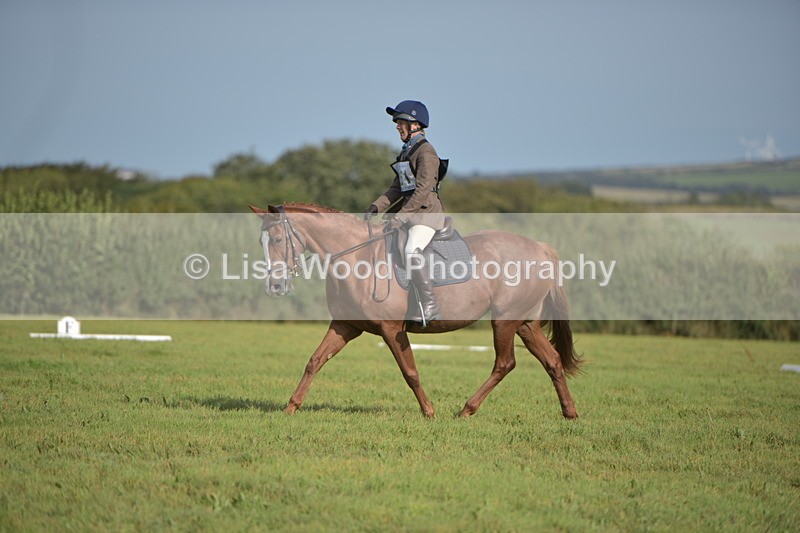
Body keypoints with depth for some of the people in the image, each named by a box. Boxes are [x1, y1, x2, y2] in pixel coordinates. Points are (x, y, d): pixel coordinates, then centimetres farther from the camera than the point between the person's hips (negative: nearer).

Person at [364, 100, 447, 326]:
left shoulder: (426, 152, -11)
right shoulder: (406, 153, 17)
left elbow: (423, 190, -20)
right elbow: (396, 188, 19)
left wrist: (402, 216, -25)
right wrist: (376, 207, 4)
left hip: (426, 214, -11)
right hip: (409, 213, 11)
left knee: (412, 252, -31)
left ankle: (429, 307, -28)